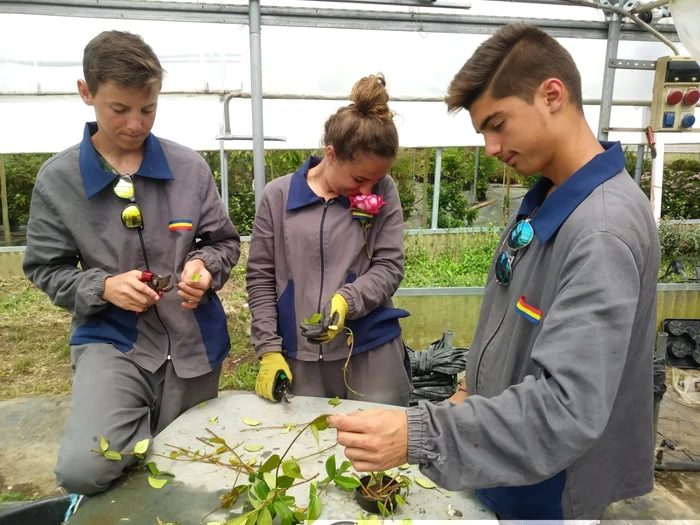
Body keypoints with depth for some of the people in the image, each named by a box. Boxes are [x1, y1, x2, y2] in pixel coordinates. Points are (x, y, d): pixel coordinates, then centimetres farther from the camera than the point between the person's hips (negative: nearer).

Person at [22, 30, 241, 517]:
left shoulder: (190, 167, -4)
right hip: (110, 340, -1)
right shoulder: (57, 178, -5)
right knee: (82, 470, -22)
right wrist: (103, 288, -16)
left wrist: (205, 267, -17)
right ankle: (150, 440, 10)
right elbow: (47, 269, 2)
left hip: (192, 341, 2)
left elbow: (225, 242, 5)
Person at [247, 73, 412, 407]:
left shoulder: (383, 193, -1)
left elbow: (389, 267, -3)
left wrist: (346, 300, -21)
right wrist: (268, 348, -1)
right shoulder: (278, 196, -1)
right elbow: (260, 278, 3)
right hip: (300, 357, 1)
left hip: (373, 353, 0)